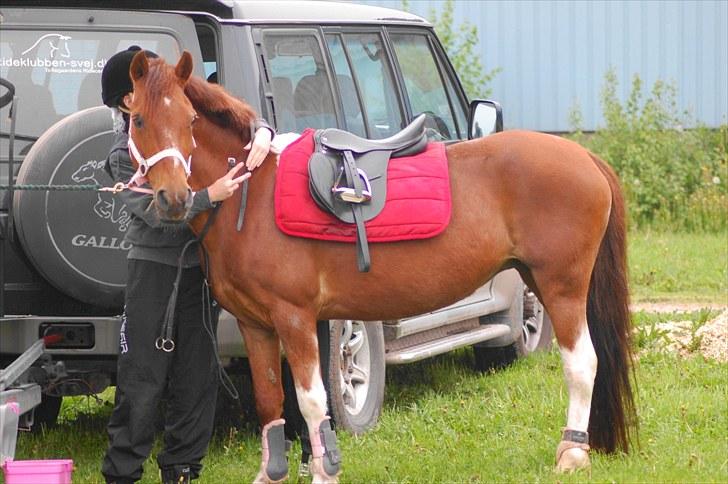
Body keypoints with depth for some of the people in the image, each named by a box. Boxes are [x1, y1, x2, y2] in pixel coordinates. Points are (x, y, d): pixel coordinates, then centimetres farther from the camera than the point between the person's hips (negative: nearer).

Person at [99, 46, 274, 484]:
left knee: (197, 373, 6)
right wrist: (210, 196, -32)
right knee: (142, 375, -5)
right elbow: (157, 211, -20)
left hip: (202, 264, 4)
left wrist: (261, 136, -18)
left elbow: (247, 122, 7)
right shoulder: (125, 157, -8)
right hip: (155, 268, -4)